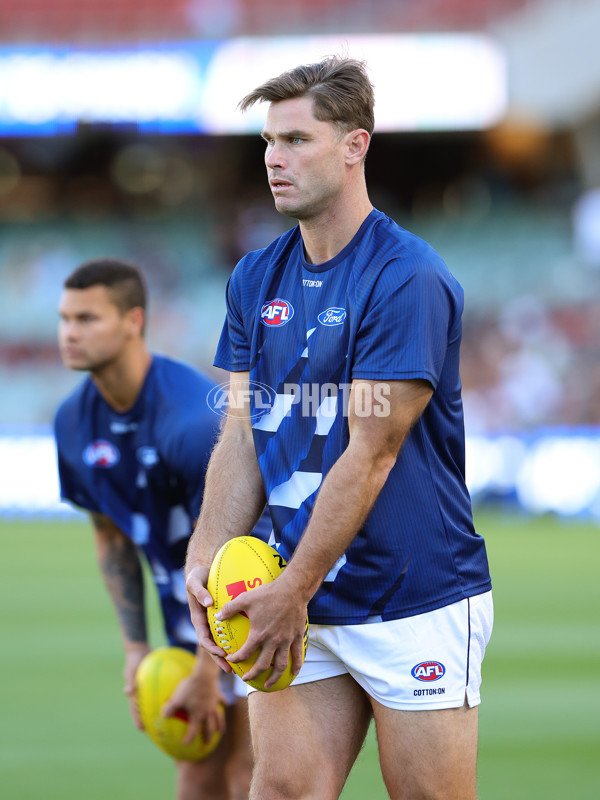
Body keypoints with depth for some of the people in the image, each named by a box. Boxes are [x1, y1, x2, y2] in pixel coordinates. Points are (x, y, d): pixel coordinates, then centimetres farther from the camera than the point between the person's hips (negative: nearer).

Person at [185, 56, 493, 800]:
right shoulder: (256, 278, 9)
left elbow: (370, 454, -17)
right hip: (303, 605, 6)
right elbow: (242, 434, 6)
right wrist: (205, 562, -9)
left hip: (416, 602, -6)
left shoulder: (407, 278, -14)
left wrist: (293, 592, -17)